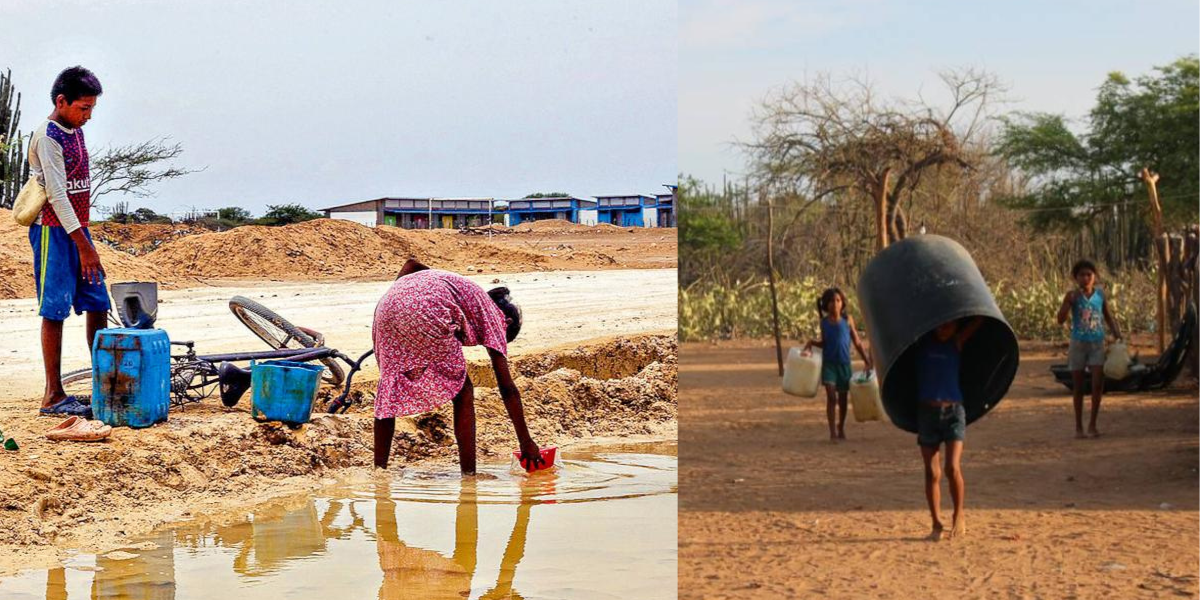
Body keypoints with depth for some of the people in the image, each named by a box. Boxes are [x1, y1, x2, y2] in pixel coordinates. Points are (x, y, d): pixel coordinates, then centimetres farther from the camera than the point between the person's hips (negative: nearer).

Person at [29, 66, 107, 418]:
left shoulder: (75, 131, 12)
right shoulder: (47, 137, -14)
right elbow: (56, 194, -19)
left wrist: (86, 240, 16)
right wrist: (83, 245, -20)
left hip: (77, 228, 8)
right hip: (54, 231, -8)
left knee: (97, 304, 7)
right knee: (55, 310, -6)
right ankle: (53, 396, -2)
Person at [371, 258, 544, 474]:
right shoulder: (493, 315, 21)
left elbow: (410, 264, 26)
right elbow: (507, 388, 17)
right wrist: (526, 442, 20)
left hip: (388, 305, 6)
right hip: (426, 310, -6)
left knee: (390, 386, 22)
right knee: (462, 391, 11)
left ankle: (379, 469, 20)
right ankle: (468, 473, 7)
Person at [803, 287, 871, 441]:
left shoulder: (847, 319, -1)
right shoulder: (824, 322, 2)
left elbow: (857, 342, 3)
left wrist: (867, 361, 2)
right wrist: (812, 343, -3)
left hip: (844, 363, 0)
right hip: (829, 363, 0)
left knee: (842, 398, 12)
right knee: (831, 396, -13)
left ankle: (841, 428, 30)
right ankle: (832, 432, -12)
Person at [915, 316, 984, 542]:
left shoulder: (957, 343, 4)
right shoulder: (921, 342, 4)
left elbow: (979, 319, 0)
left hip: (953, 410, -1)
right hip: (927, 410, 1)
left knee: (952, 468, -14)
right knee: (932, 473, 2)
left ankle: (959, 515, 3)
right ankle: (937, 524, 10)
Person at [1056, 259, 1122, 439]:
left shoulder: (1100, 294, 2)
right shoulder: (1073, 296, -5)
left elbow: (1108, 316, 15)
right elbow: (1060, 320, -11)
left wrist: (1116, 330, -2)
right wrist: (1069, 301, -23)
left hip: (1097, 344, 1)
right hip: (1078, 343, -1)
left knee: (1098, 384, -9)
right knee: (1078, 387, 5)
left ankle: (1092, 424, 4)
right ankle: (1078, 426, 15)